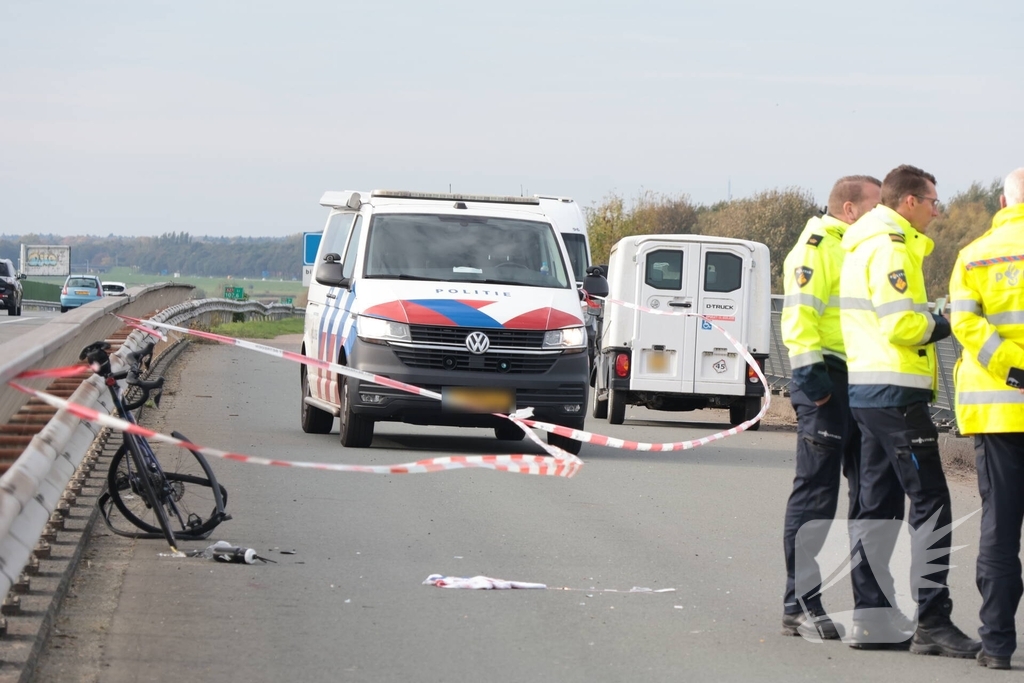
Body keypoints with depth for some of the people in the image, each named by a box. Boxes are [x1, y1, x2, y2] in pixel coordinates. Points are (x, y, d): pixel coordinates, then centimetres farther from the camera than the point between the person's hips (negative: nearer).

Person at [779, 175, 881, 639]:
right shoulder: (816, 247, -7)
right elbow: (799, 312, -17)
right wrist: (809, 371, -24)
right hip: (828, 380, -10)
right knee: (815, 492, -7)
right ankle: (799, 605, -5)